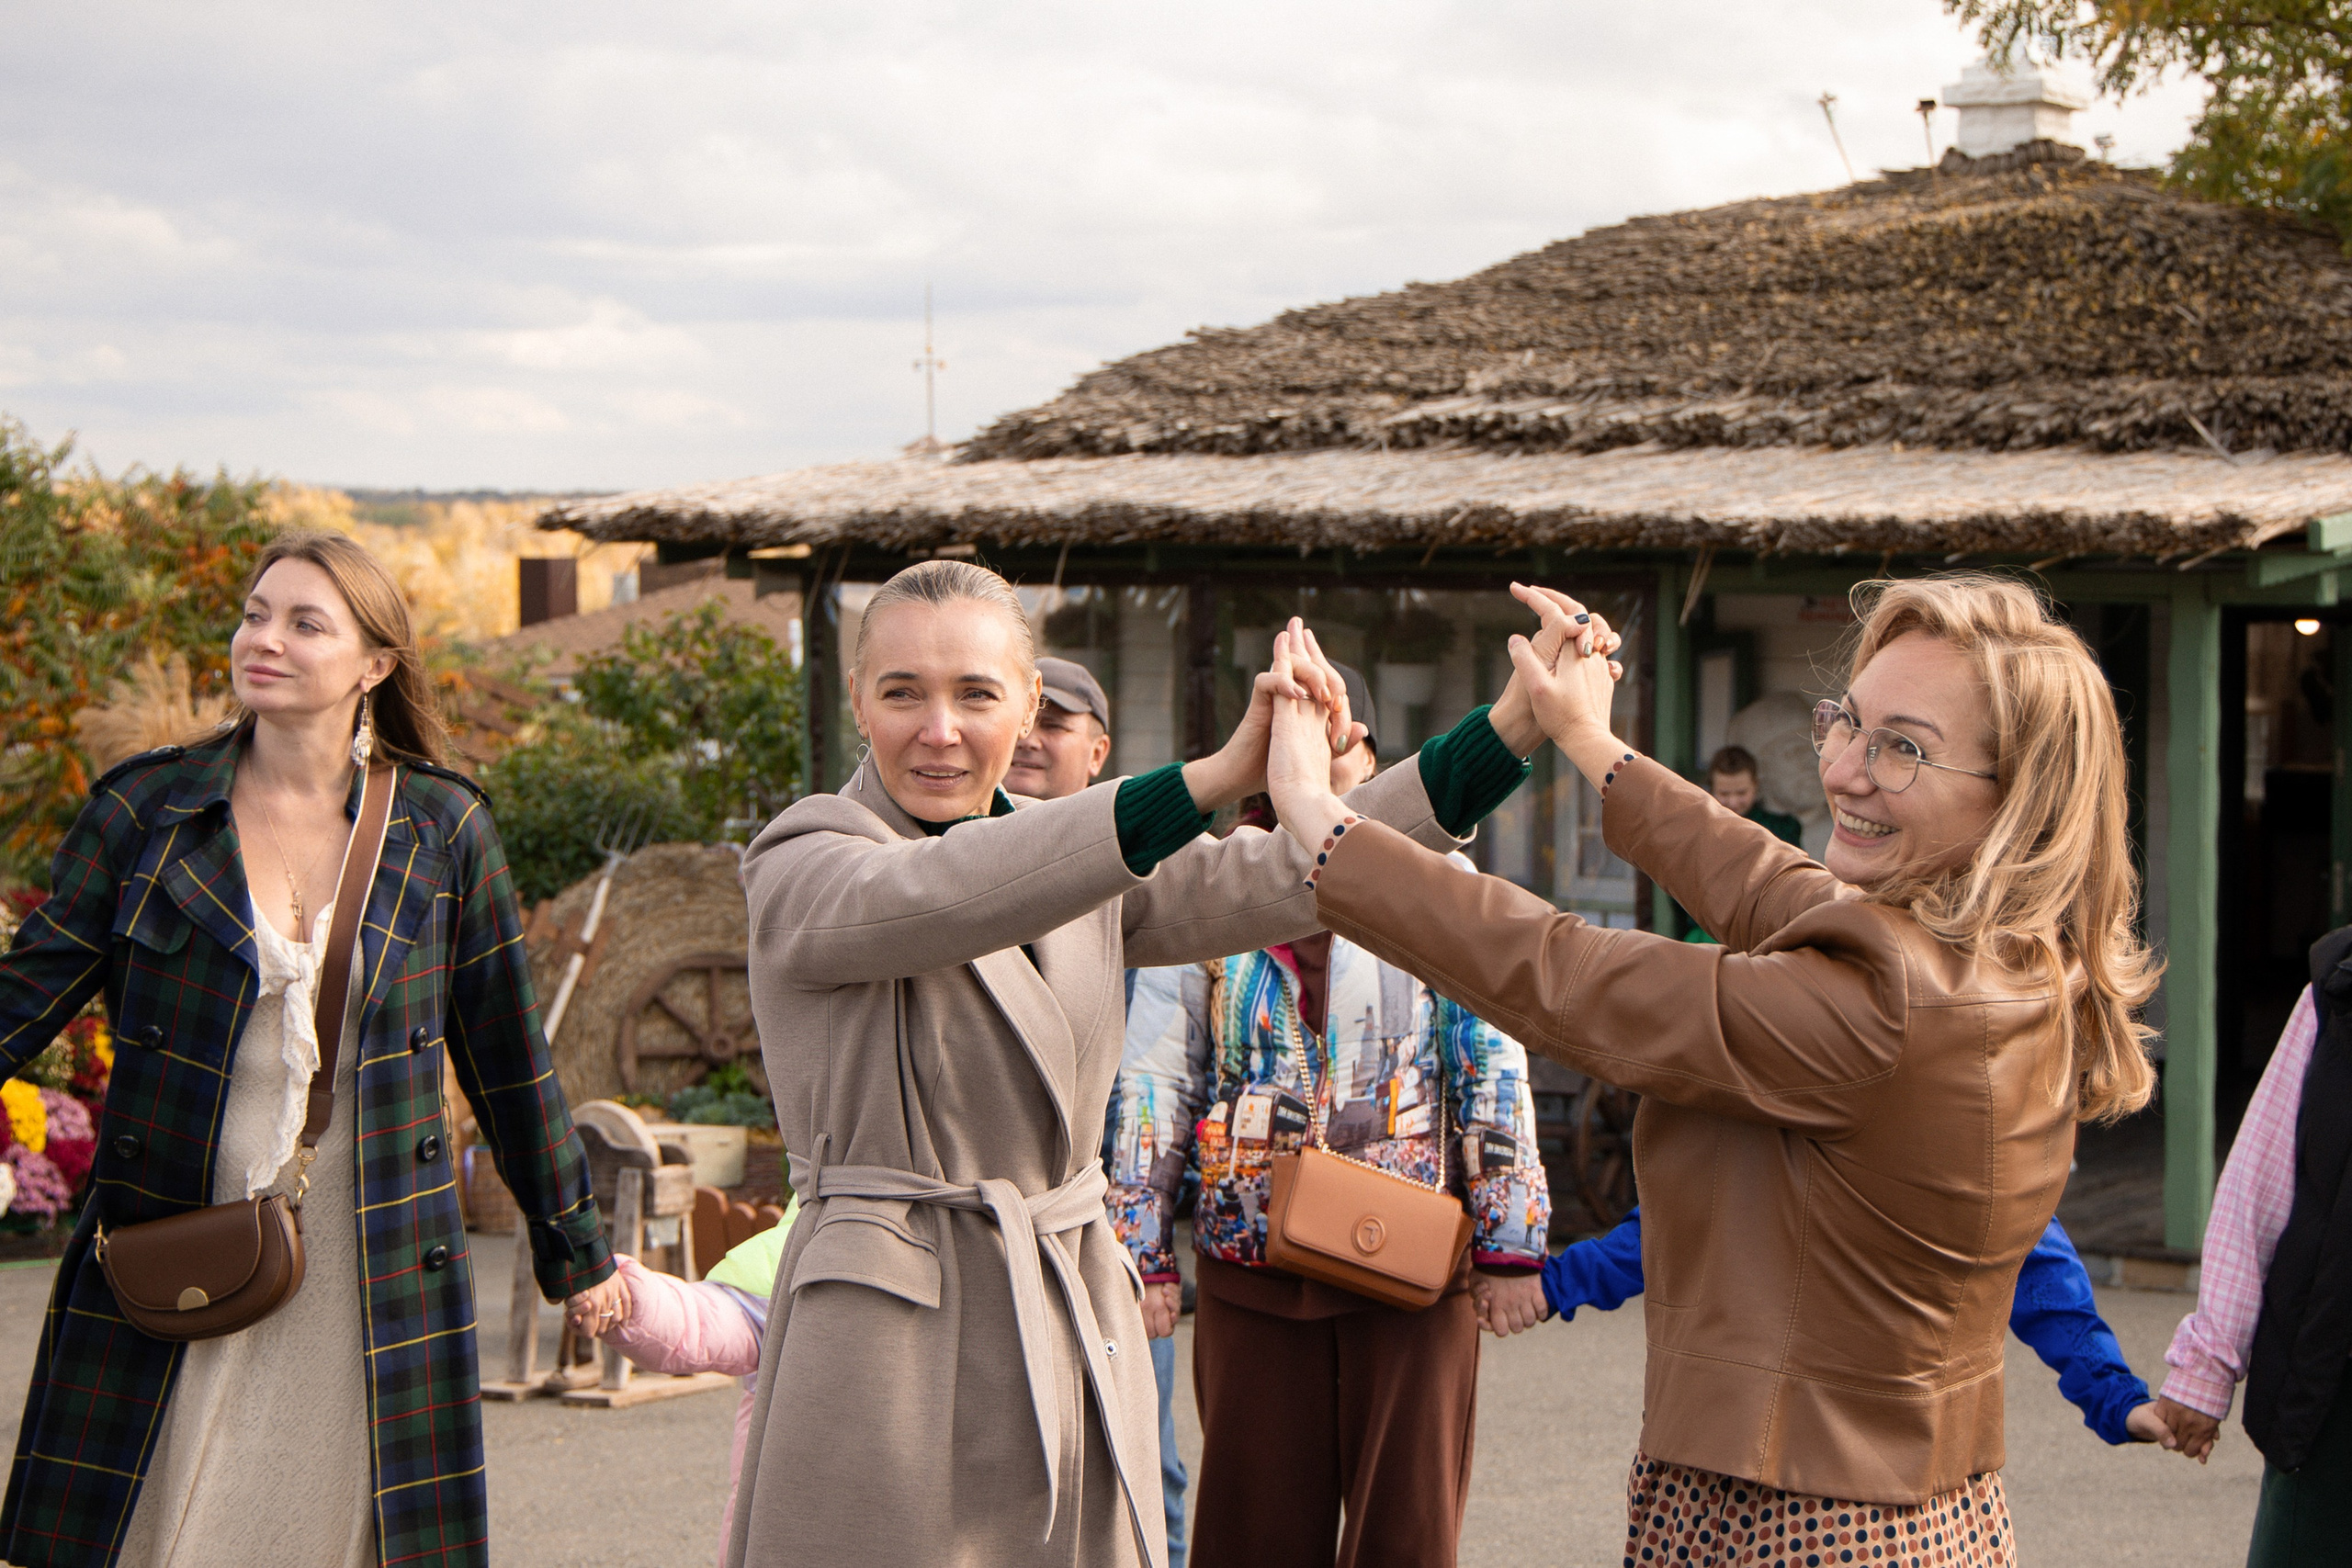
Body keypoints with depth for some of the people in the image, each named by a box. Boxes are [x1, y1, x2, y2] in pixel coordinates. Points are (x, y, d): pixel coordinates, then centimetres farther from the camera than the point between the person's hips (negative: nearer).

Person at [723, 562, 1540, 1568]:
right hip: (889, 1340, -5)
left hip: (1080, 1328, 5)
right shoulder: (799, 872, -6)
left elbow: (1287, 875, 2)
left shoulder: (1081, 873, 12)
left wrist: (1514, 726, -10)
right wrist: (1221, 774, -35)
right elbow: (947, 897, -26)